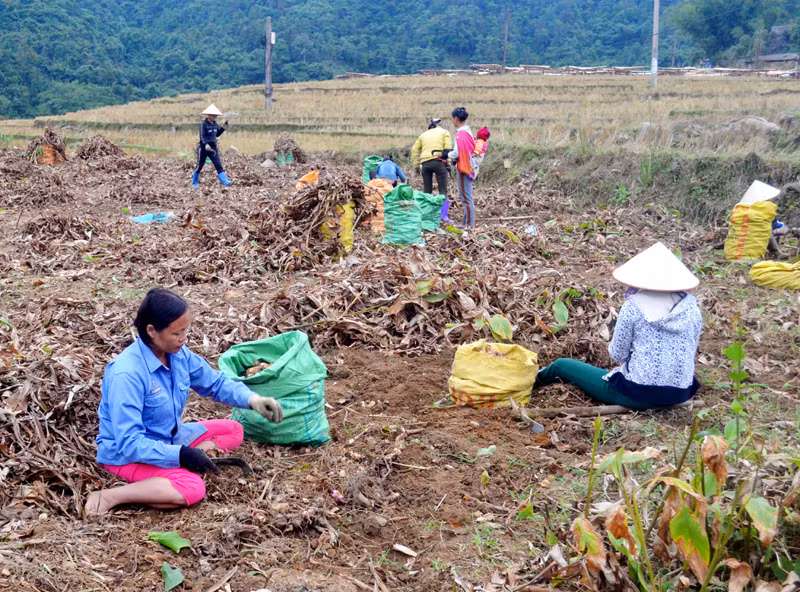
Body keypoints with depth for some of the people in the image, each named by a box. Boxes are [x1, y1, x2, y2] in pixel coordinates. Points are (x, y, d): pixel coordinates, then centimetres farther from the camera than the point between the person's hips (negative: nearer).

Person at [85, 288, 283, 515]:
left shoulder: (178, 354, -7)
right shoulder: (126, 375, -29)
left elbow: (216, 383, 6)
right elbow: (129, 443, -29)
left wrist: (252, 399, -12)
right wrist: (180, 455, -33)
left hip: (169, 438, 9)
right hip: (127, 454, -8)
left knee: (233, 430, 3)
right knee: (192, 488, -31)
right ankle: (110, 497, -22)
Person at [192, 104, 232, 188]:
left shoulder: (215, 124, 7)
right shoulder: (203, 124, -13)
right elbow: (202, 136, -21)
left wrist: (223, 128, 6)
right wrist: (206, 145, -36)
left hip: (213, 148, 5)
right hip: (203, 147, -5)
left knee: (219, 165, -7)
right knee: (199, 166, 7)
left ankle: (225, 181, -16)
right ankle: (195, 183, 22)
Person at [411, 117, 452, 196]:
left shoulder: (423, 134, 25)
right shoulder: (444, 132, 15)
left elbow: (414, 150, 19)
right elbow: (448, 148, 1)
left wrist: (416, 165, 20)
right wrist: (448, 163, 0)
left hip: (425, 163, 4)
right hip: (439, 162, -4)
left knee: (427, 190, 10)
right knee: (442, 189, -3)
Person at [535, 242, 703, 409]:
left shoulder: (634, 305, -12)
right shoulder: (691, 305, 0)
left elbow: (617, 353, -5)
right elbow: (691, 351, 10)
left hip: (638, 393, -5)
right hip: (680, 394, 5)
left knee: (563, 365, 17)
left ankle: (535, 380, 47)